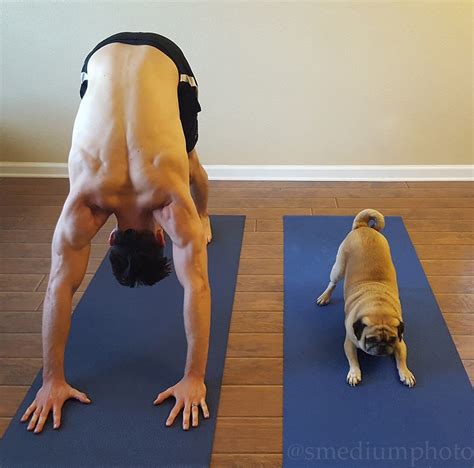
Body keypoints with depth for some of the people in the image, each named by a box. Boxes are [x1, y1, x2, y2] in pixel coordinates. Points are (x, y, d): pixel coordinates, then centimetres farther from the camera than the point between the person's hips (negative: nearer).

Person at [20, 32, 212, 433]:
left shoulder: (170, 196, -34)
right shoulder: (85, 202, -32)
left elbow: (196, 286, -35)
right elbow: (59, 288, -30)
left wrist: (195, 379, -35)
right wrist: (52, 379, -29)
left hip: (165, 60, 0)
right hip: (103, 58, 1)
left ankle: (201, 215, 48)